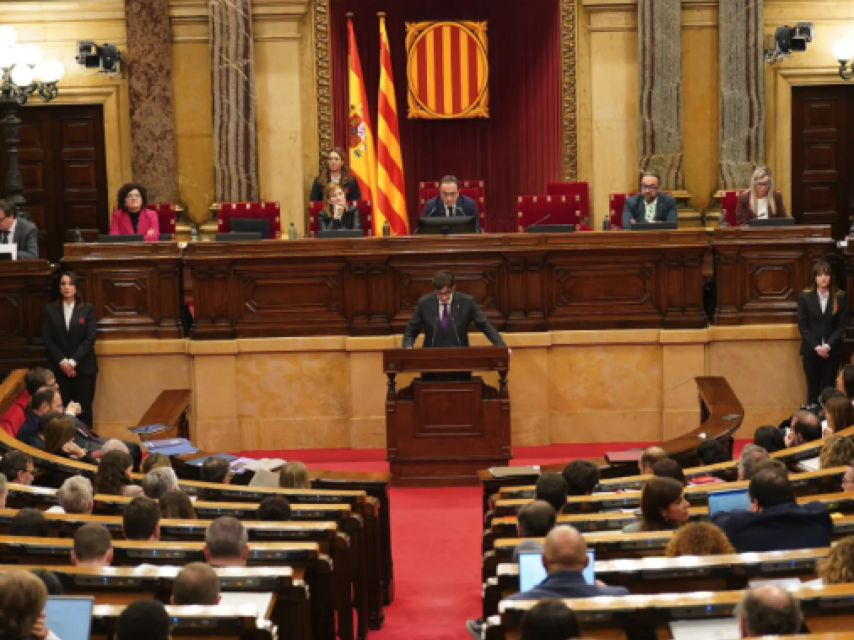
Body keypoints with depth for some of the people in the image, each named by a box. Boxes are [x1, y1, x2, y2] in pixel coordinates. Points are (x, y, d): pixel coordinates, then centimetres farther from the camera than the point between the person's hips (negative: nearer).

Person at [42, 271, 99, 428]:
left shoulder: (88, 309, 2)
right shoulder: (50, 309, 5)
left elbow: (90, 338, -5)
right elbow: (47, 339, 0)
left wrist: (73, 362, -14)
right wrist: (62, 362, -12)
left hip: (83, 368, -1)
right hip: (58, 368, 1)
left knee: (84, 409, 1)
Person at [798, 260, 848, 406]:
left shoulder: (840, 297, -2)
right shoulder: (805, 296, -1)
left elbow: (842, 325, -2)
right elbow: (802, 325, -2)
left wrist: (828, 346, -13)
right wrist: (816, 347, -12)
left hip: (832, 351, 0)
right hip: (811, 350, 0)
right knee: (813, 388, 3)